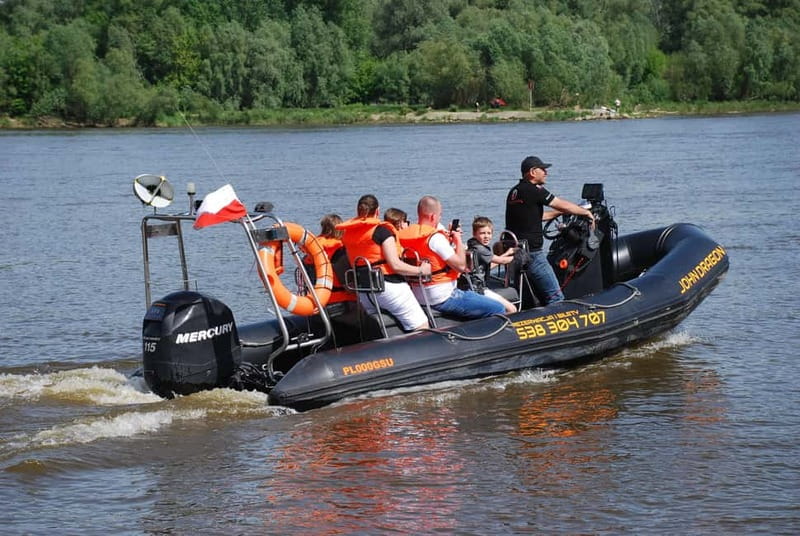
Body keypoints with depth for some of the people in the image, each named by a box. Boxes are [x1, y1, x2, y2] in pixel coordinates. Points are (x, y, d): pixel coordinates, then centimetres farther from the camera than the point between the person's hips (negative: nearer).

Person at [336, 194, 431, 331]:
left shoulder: (347, 234, 7)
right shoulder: (382, 231, -11)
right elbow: (395, 265, -15)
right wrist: (421, 270, -5)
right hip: (389, 287, -7)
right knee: (422, 327, -6)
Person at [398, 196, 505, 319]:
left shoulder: (403, 236, 6)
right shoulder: (436, 238, -19)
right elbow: (461, 266, -18)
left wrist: (447, 239, 13)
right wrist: (458, 240, -4)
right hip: (442, 298, -9)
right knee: (498, 309, -10)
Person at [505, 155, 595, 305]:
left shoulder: (513, 192, 15)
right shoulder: (534, 191, -12)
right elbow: (563, 205, -6)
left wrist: (559, 213, 30)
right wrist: (586, 212, 9)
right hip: (531, 253, -9)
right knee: (556, 298, -6)